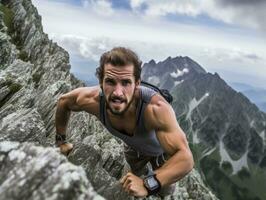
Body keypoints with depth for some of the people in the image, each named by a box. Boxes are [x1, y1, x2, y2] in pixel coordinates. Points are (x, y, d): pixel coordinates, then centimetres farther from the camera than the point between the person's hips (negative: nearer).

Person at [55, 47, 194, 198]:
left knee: (165, 192, 20)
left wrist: (148, 184, -65)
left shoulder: (156, 108, -50)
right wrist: (61, 140, -6)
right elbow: (63, 101, -14)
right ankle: (146, 174, 67)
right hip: (133, 146, 3)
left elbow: (186, 159, -51)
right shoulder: (93, 100, -37)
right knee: (137, 173, 33)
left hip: (165, 145, -2)